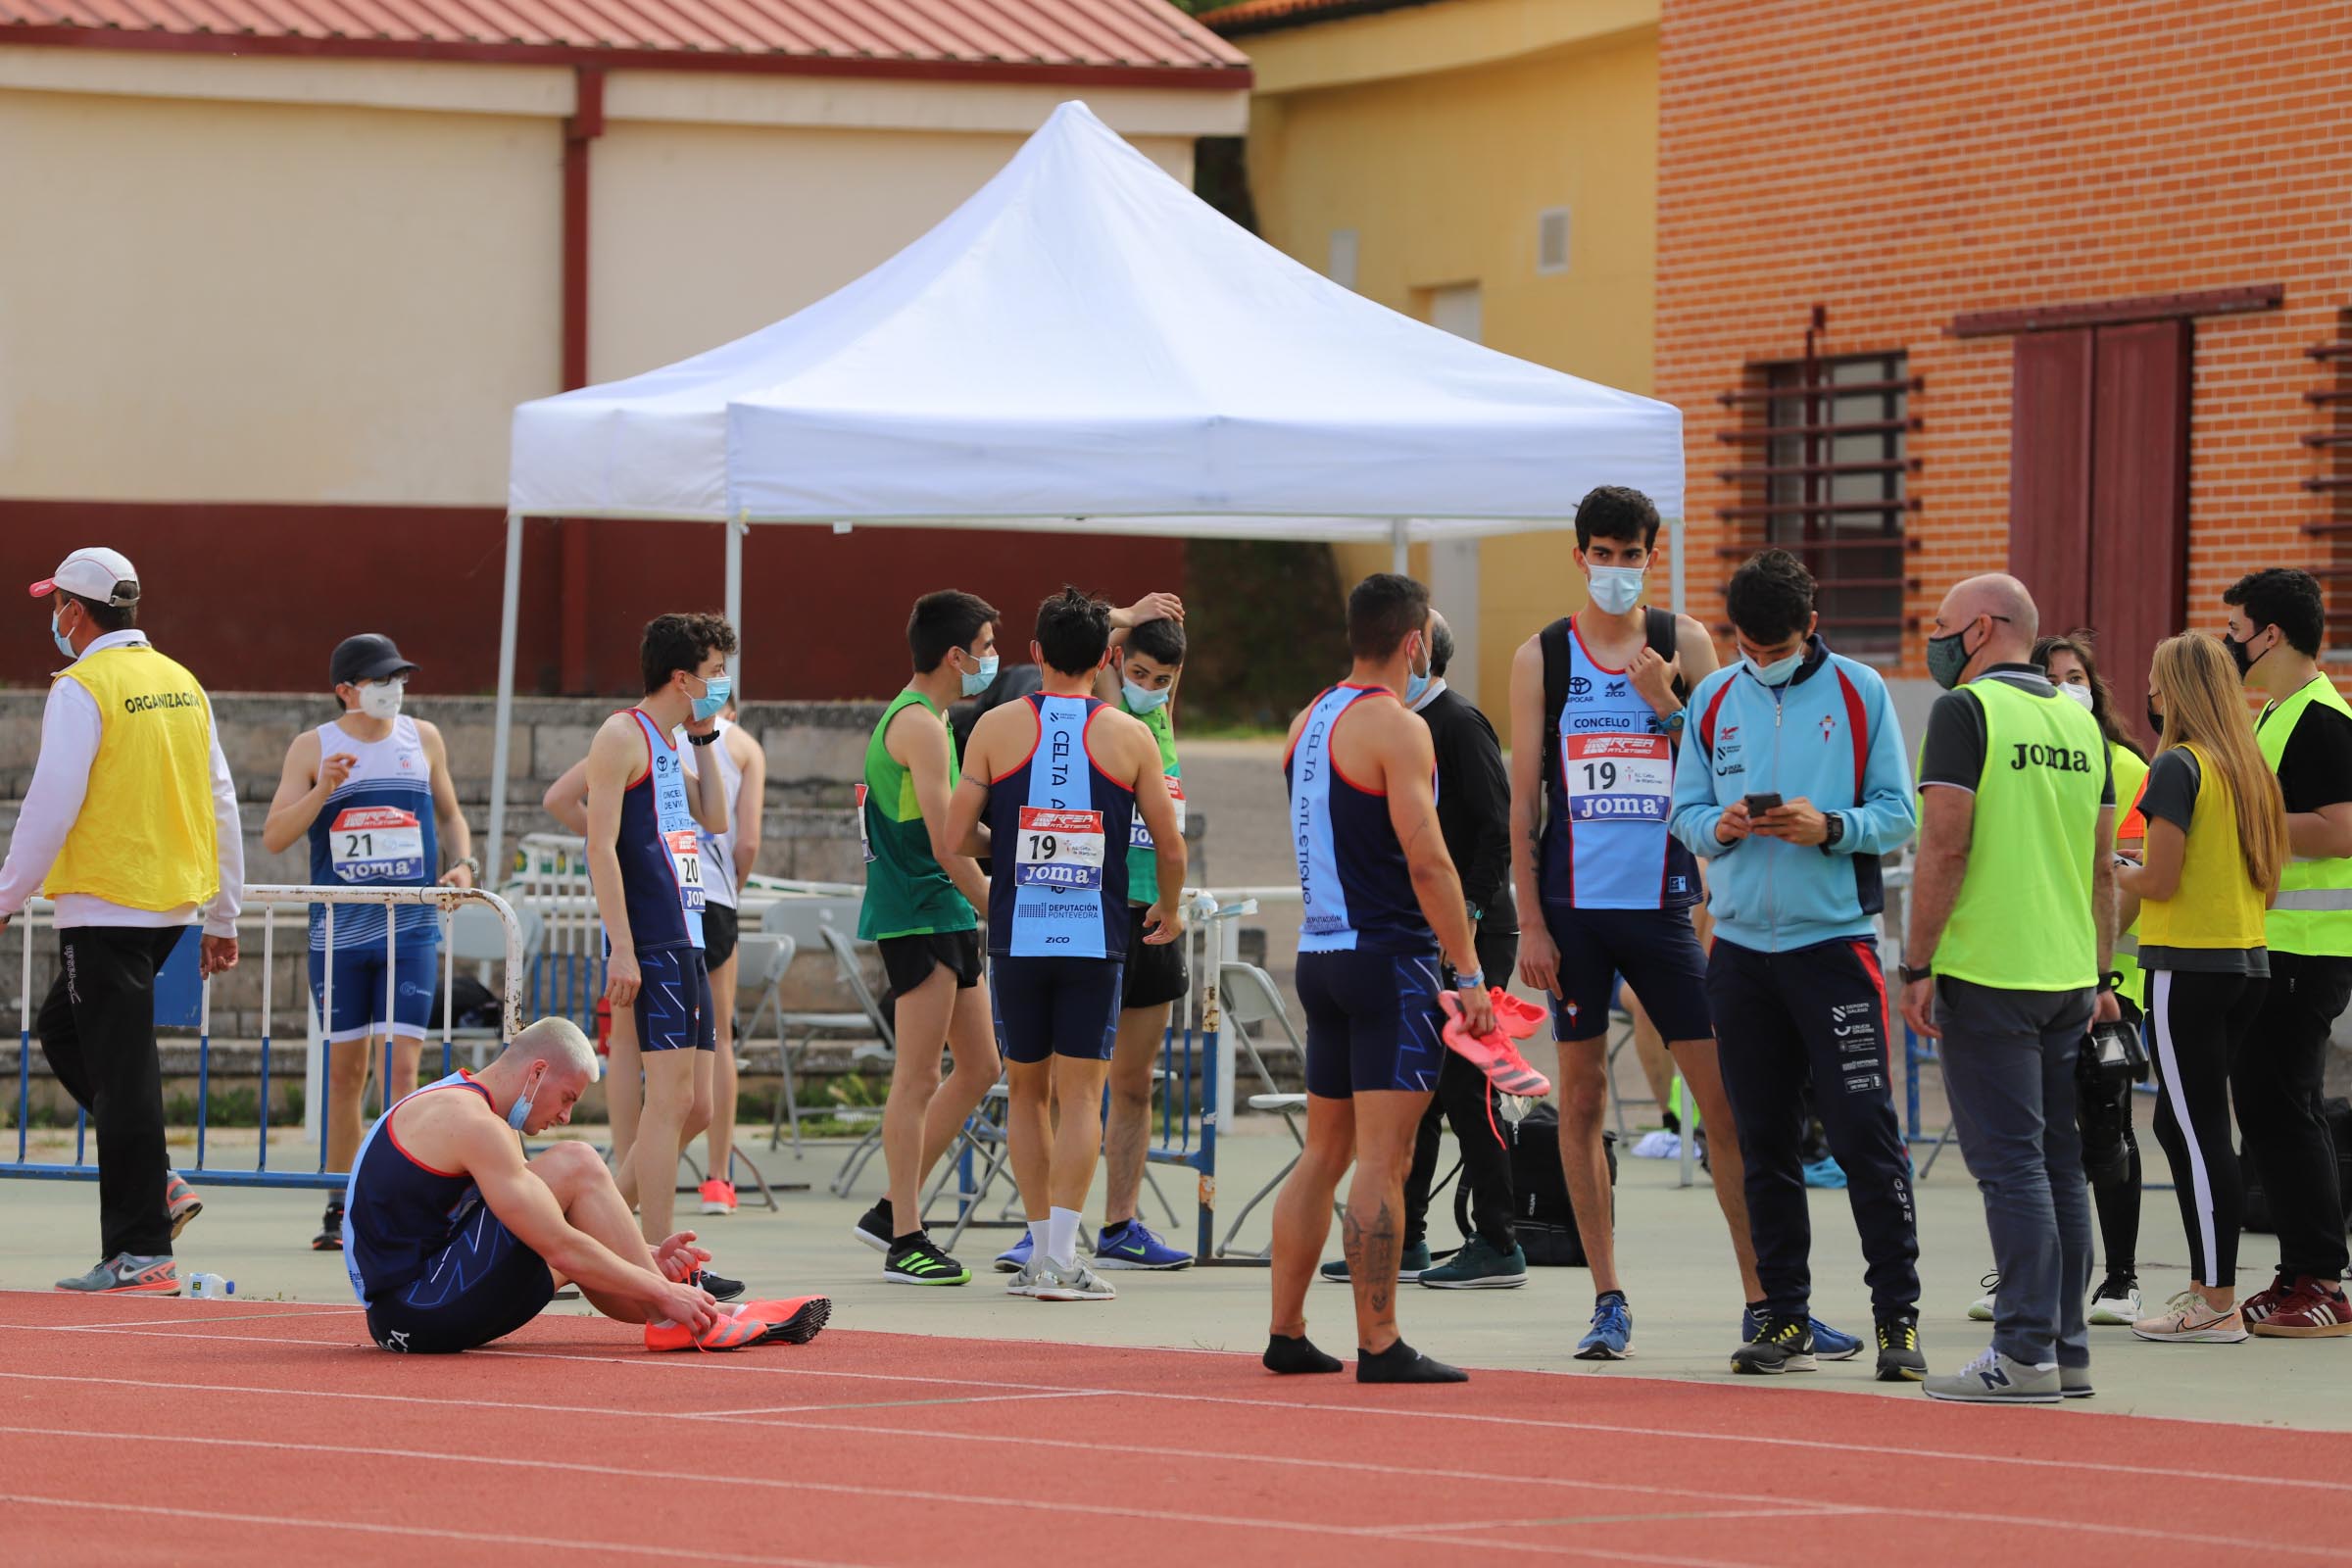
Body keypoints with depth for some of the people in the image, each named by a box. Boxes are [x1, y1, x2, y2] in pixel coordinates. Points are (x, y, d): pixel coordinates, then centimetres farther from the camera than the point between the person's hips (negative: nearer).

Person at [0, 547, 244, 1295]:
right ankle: (156, 1183, 14)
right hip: (174, 904, 8)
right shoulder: (181, 684, 11)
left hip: (105, 906, -8)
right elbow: (221, 803, 14)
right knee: (63, 1029, 22)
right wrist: (223, 917, 20)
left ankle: (139, 1254, -3)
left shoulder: (82, 688, -11)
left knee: (120, 1070, -4)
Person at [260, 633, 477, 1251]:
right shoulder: (312, 749, 2)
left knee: (399, 1065, -10)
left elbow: (449, 812, 20)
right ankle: (340, 1210, 15)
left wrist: (463, 863, 1)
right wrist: (323, 789, -19)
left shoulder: (423, 739, 8)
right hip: (337, 931, 0)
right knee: (346, 1069, 5)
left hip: (410, 928, 0)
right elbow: (274, 837, -5)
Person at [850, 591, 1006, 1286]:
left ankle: (892, 1210, 18)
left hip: (948, 915, 10)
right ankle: (904, 1240, -4)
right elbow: (947, 846, -19)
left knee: (979, 1068, 12)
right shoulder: (920, 726, -14)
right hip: (918, 916, -10)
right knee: (918, 1079, -7)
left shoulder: (924, 719, 18)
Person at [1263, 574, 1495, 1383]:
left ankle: (1286, 1333, 18)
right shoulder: (1397, 727, -13)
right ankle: (1379, 1345, -10)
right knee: (1383, 1156, -8)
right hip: (1388, 957, -8)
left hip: (1320, 951, 8)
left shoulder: (1309, 722, 13)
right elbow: (1427, 862, -18)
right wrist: (1470, 973, -15)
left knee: (1325, 1150, 15)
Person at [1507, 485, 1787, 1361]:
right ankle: (1608, 1299, 11)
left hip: (1662, 902, 0)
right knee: (1582, 1099, 3)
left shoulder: (1684, 645, 6)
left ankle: (1764, 1298, -1)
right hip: (1575, 905, 0)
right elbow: (1523, 800, 4)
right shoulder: (1542, 657, 5)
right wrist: (1530, 923, -2)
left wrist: (1668, 706, -12)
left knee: (1724, 1096, -4)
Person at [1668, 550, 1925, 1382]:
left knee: (1865, 1132, -8)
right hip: (1742, 945, 4)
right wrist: (1719, 828, -11)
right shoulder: (1713, 700, 9)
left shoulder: (1859, 692, 0)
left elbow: (1900, 814, -2)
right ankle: (1783, 1318, 14)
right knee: (1763, 1141, 7)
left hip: (1834, 940, -4)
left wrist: (1831, 827, -20)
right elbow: (1684, 809, 11)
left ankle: (1897, 1314, -3)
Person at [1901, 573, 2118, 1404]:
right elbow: (2102, 864, 15)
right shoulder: (2079, 721, 13)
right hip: (2067, 977, 7)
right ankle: (2067, 1348, 12)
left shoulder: (1966, 711, -8)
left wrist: (1918, 968, -10)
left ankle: (2026, 1352, -10)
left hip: (1987, 973, -7)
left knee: (2010, 1164, -7)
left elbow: (1945, 846, -14)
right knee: (2060, 1164, 10)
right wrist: (2099, 978, 20)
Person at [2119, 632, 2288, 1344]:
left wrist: (2110, 875, 4)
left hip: (2188, 965, -8)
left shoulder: (2178, 767, -12)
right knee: (2183, 1124, 17)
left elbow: (2159, 880, -17)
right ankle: (2206, 1283, 19)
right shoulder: (2248, 768, 11)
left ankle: (2218, 1306, -4)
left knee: (2198, 1132, -4)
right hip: (2248, 961, 8)